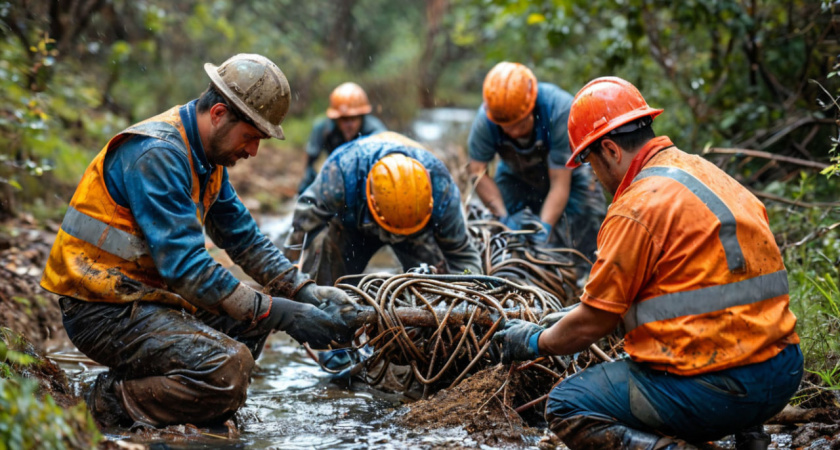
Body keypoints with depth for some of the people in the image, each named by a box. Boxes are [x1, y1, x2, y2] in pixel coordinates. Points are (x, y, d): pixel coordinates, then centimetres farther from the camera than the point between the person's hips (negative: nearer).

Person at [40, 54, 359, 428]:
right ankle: (111, 402, -8)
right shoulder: (158, 154, -22)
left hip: (146, 295, 10)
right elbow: (184, 267, -27)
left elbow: (245, 240, 15)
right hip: (104, 312, -10)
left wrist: (307, 293, 2)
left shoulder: (205, 155, 10)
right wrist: (280, 314, -26)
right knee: (229, 369, -25)